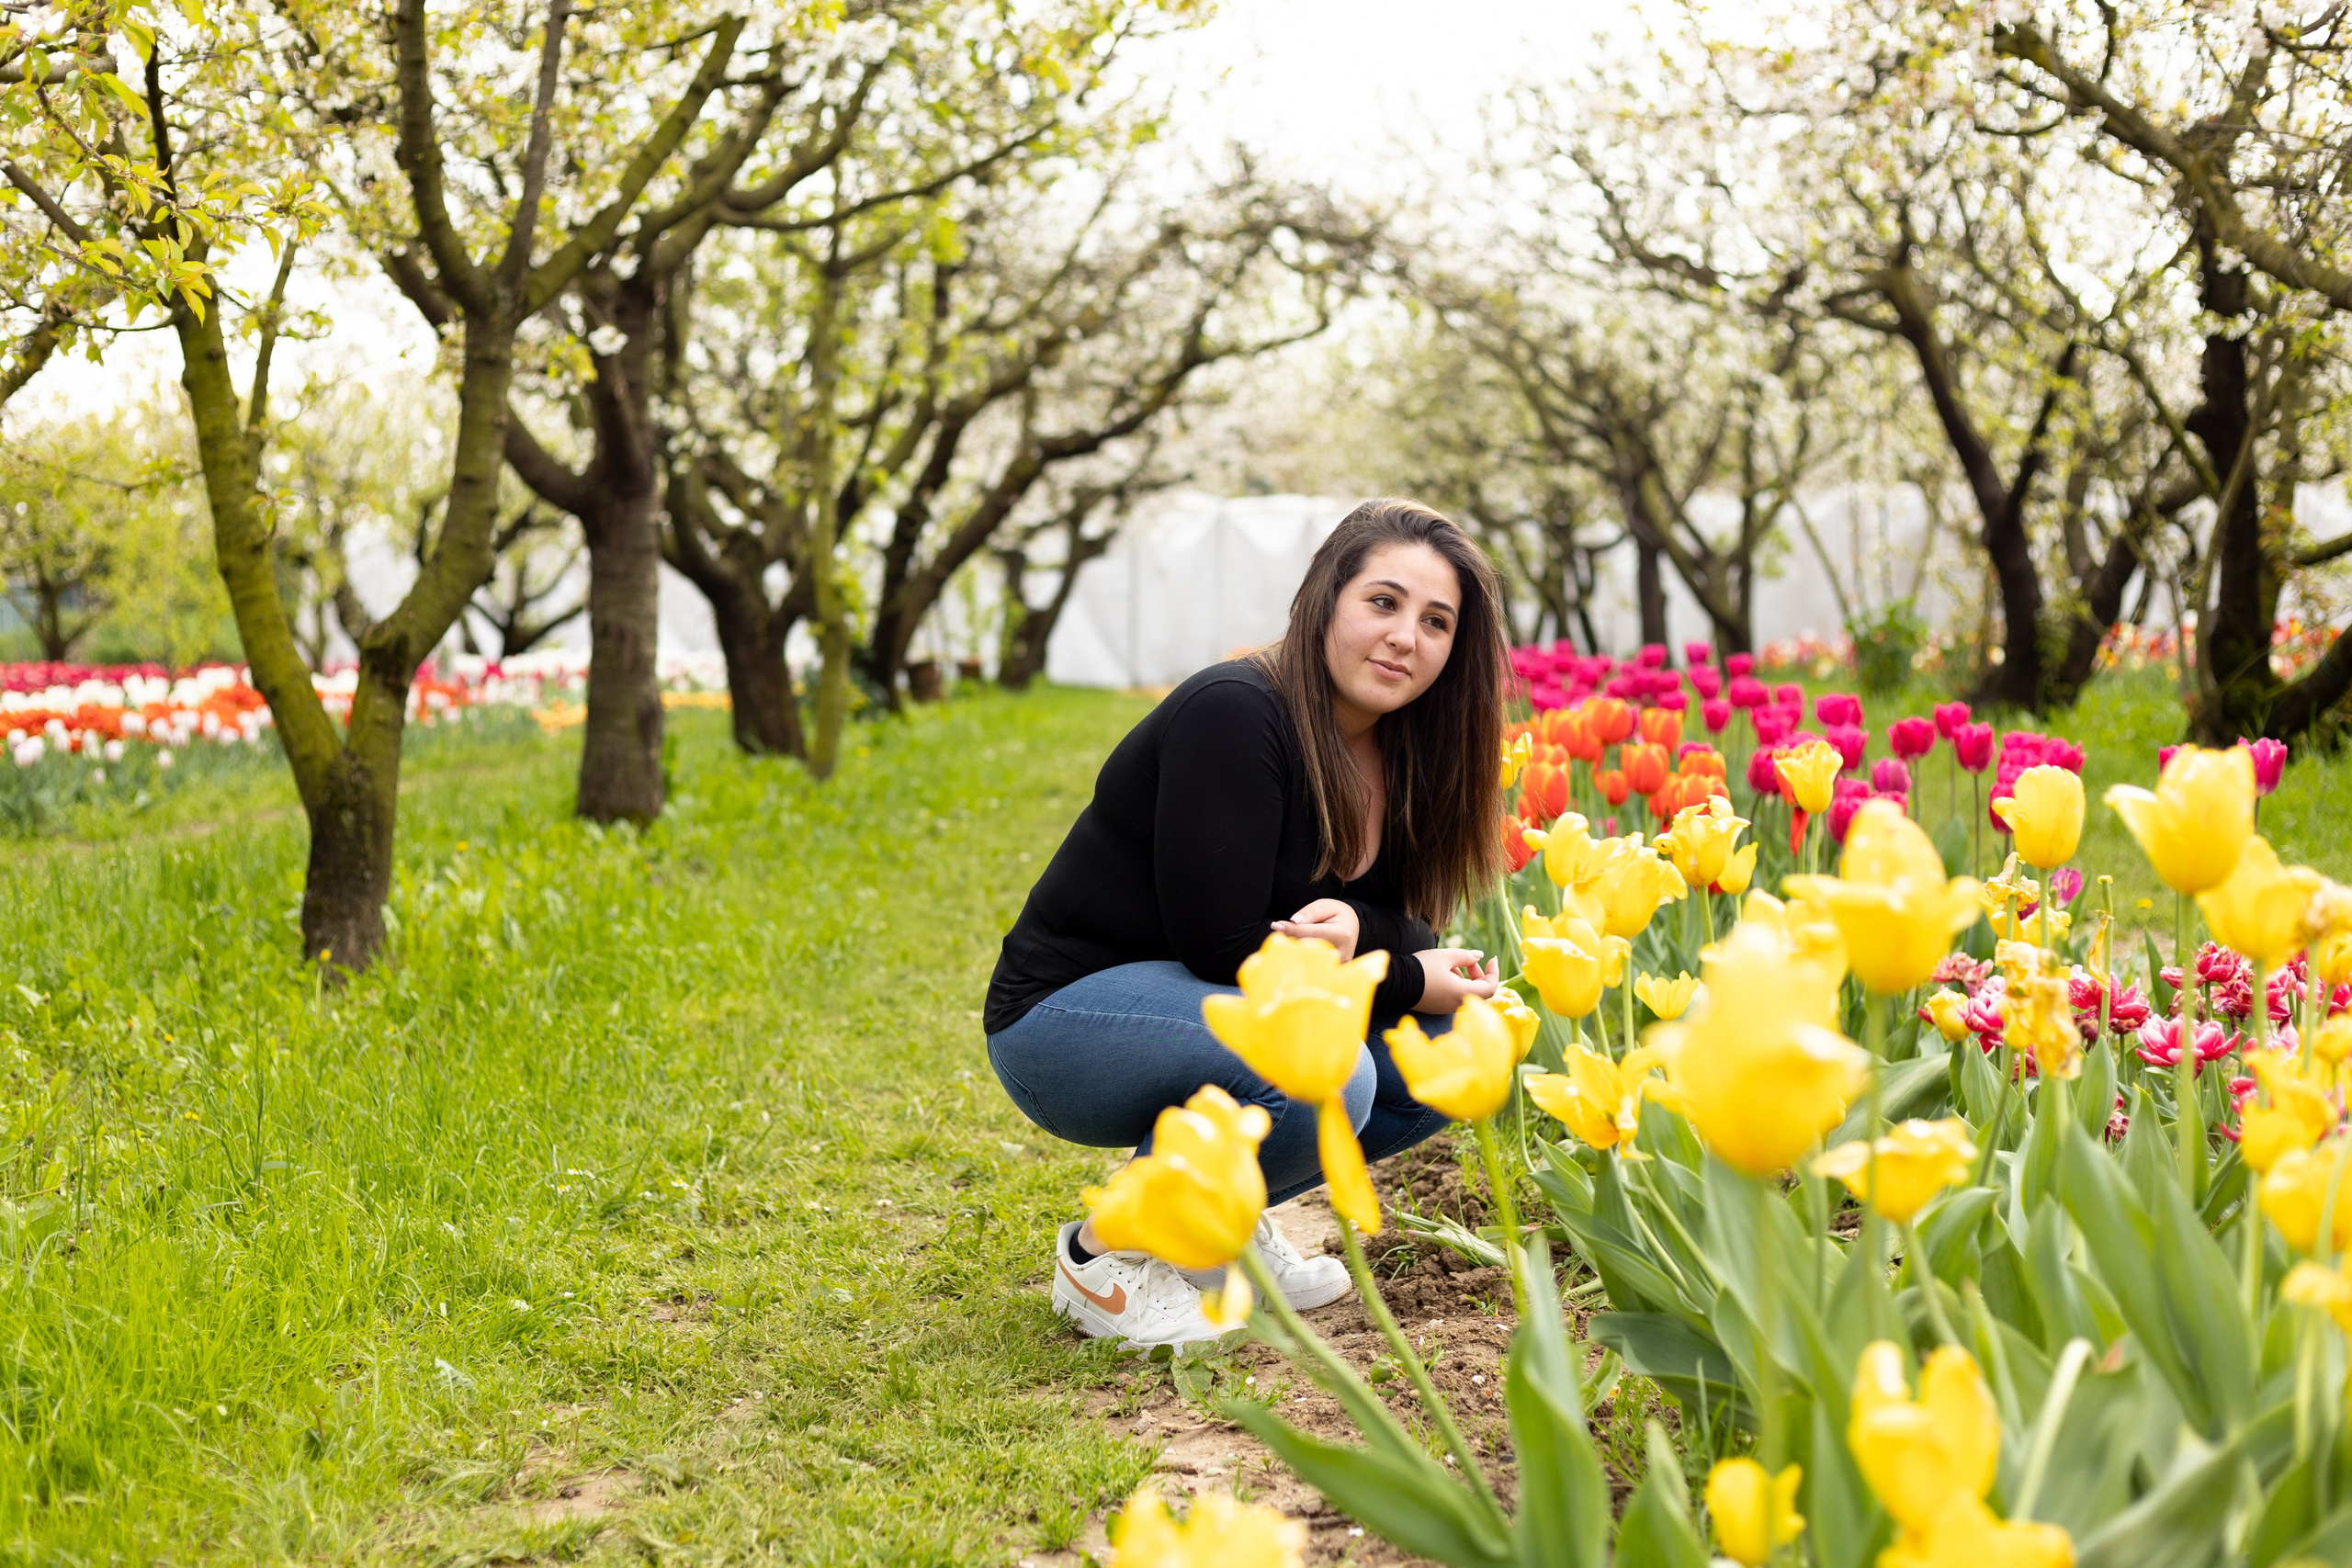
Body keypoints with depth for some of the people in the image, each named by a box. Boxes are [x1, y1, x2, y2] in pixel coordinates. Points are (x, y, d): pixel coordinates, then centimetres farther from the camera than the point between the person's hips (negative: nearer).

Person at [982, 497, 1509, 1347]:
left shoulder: (1401, 751, 3)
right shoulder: (1234, 714, -22)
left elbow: (1408, 928, 1)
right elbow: (1225, 949, -25)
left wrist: (1356, 926, -24)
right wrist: (1409, 982, -17)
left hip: (1203, 1009, 9)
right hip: (1065, 1017, -8)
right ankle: (1106, 1254, -9)